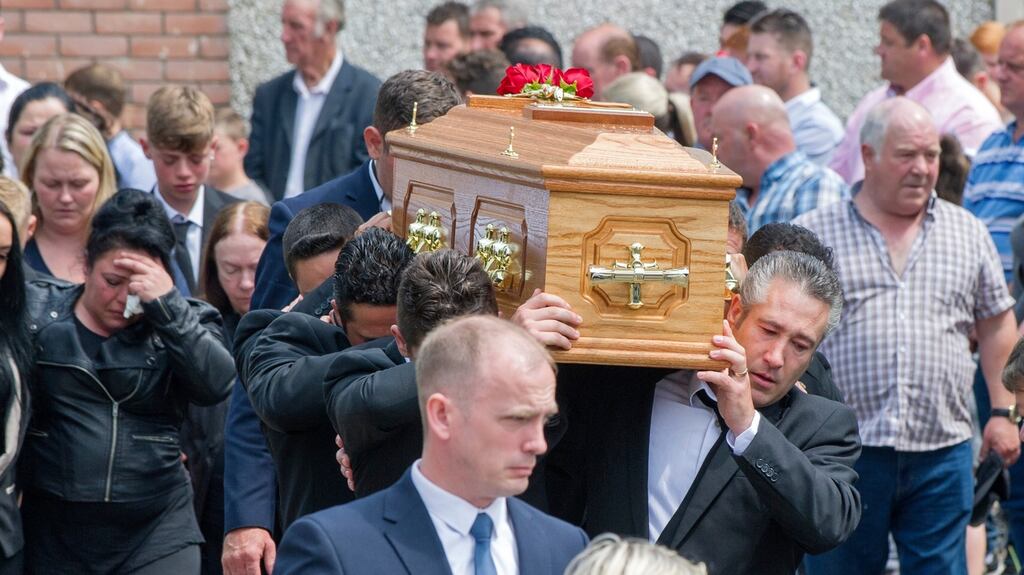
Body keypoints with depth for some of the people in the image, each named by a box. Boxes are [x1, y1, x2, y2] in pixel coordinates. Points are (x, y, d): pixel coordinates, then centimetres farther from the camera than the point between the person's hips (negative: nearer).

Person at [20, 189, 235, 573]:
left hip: (157, 531, -1)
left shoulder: (183, 325, 6)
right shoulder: (38, 313, 5)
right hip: (52, 533, 1)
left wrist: (165, 304, -16)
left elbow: (216, 384, -13)